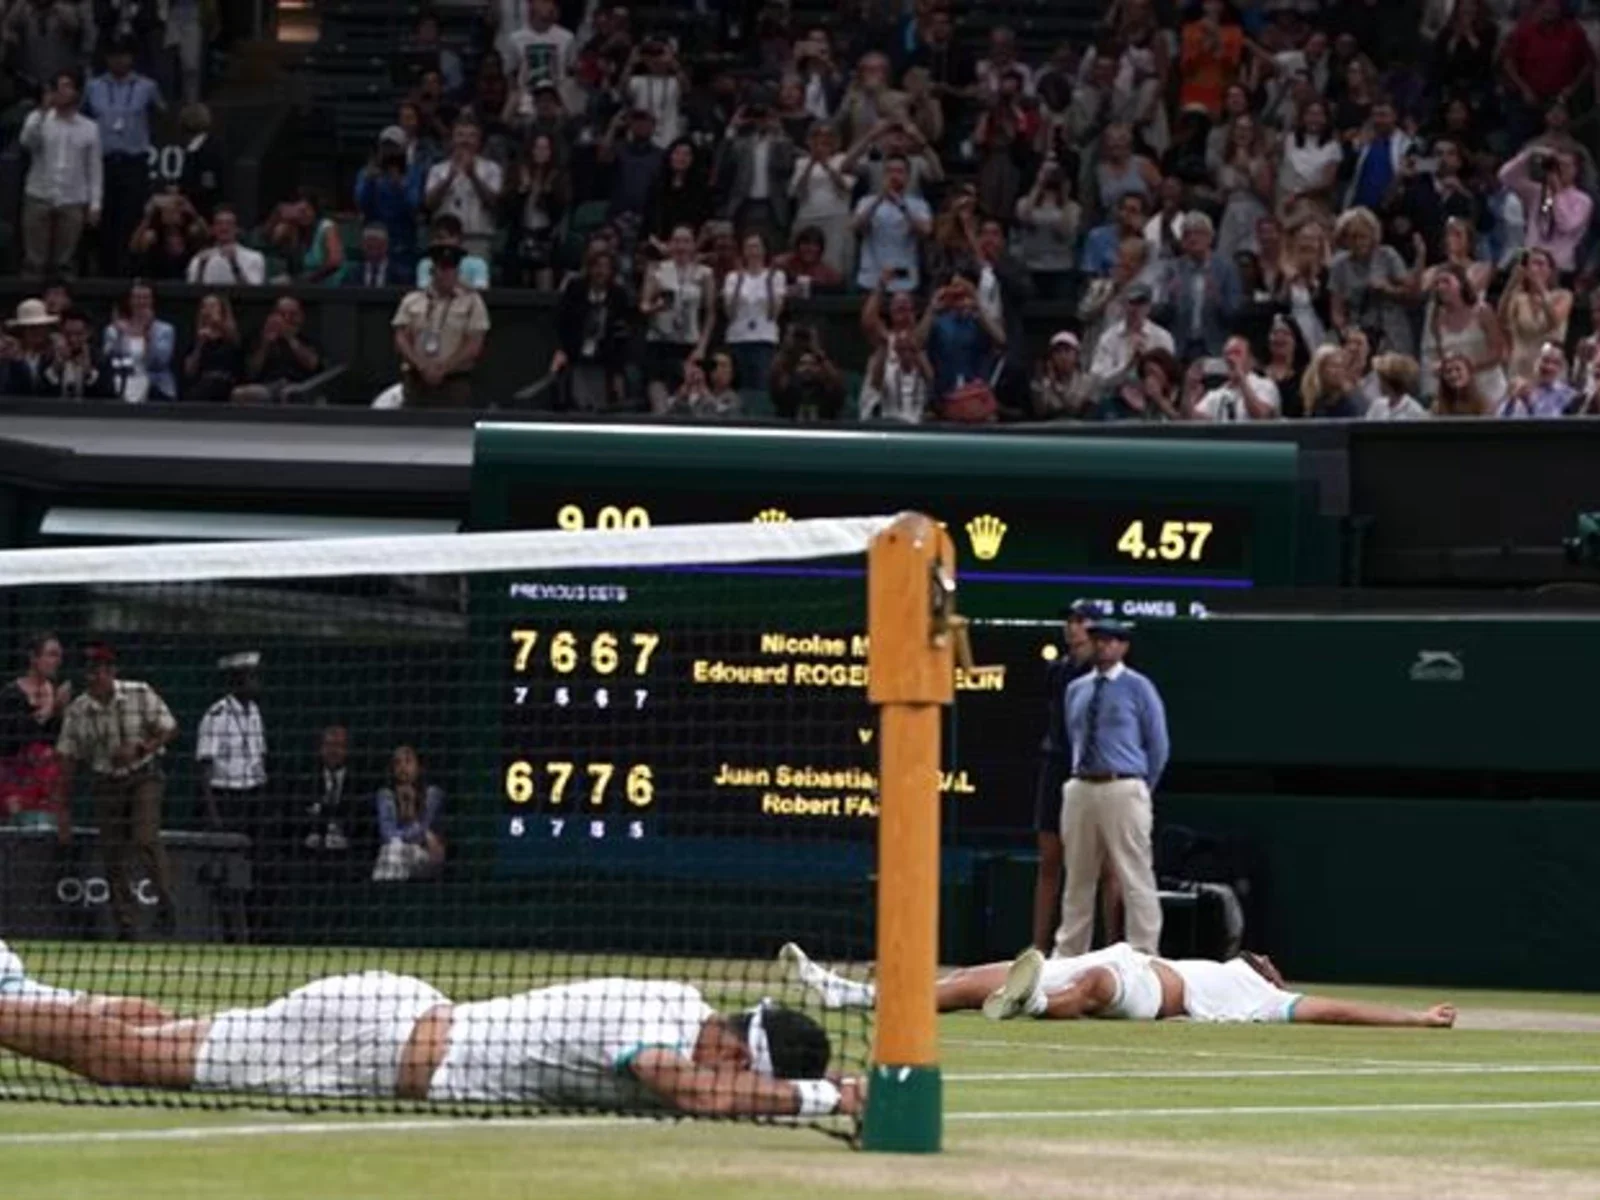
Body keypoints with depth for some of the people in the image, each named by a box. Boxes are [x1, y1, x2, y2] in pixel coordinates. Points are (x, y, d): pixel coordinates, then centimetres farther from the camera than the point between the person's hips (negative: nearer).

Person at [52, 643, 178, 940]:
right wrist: (61, 805, -5)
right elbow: (67, 756, -1)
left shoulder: (139, 695, -10)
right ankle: (125, 924, 9)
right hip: (105, 784, 3)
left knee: (146, 838, -23)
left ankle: (165, 901, -9)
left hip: (144, 778, -3)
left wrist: (139, 750, -22)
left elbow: (169, 729, -6)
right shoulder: (77, 710, -5)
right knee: (114, 858, 1)